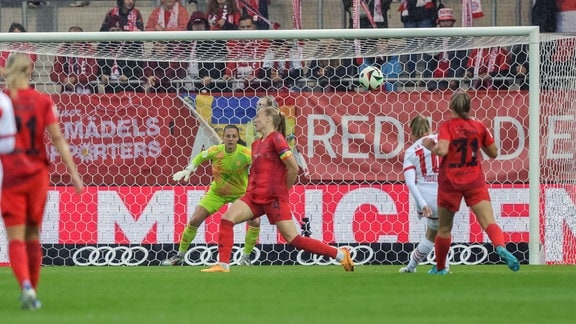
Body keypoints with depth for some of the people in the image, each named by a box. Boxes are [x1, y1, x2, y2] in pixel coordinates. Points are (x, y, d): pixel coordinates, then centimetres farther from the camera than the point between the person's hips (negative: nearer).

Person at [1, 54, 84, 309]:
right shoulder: (43, 101, -1)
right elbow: (58, 139, -5)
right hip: (37, 174, 2)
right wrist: (73, 171, -3)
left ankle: (26, 287, -25)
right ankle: (31, 291, 22)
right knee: (33, 235, 16)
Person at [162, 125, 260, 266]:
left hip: (241, 193, -1)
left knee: (255, 222, -20)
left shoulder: (245, 153, -25)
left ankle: (245, 258, 2)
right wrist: (188, 170, -6)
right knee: (194, 221, -5)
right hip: (217, 192, 1)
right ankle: (179, 256, 14)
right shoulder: (215, 151, -18)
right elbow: (200, 157, 3)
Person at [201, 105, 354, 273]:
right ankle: (223, 264, -11)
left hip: (274, 198, -8)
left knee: (294, 239, -9)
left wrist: (283, 189, -1)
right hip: (255, 196, 8)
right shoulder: (256, 144, 16)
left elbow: (293, 168, -13)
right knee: (227, 219, -12)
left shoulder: (276, 139, -9)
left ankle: (341, 254, 0)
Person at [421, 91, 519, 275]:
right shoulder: (478, 126, 3)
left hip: (450, 182, -1)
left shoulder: (447, 127, -7)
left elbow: (442, 150, -23)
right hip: (475, 181, 1)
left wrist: (430, 146, -4)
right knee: (489, 222, -10)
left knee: (444, 228, 15)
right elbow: (493, 153, 10)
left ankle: (440, 268, 26)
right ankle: (501, 247, -39)